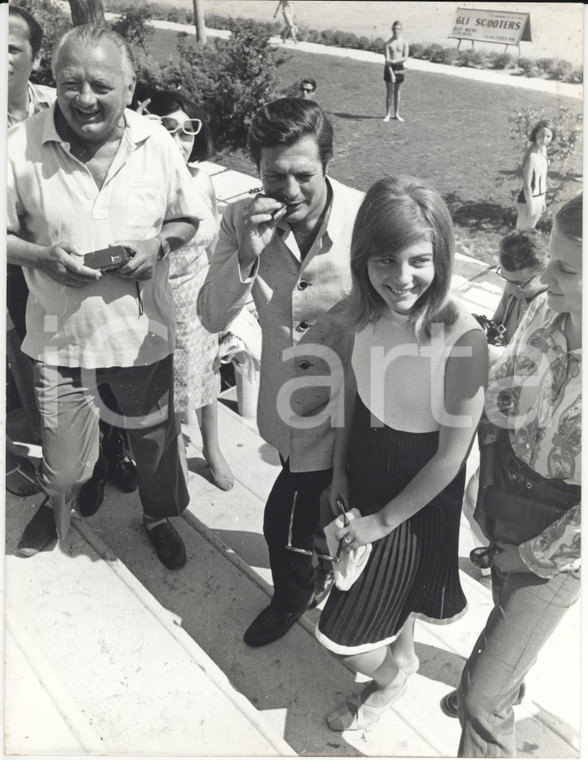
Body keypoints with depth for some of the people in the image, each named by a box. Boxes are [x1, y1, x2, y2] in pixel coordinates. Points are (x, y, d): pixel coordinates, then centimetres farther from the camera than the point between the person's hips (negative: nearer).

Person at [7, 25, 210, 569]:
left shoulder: (157, 144, -6)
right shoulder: (21, 148, -11)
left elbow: (189, 217, 6)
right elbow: (8, 234, -1)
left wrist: (158, 243, -14)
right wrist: (42, 256, -20)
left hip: (142, 329, 1)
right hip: (60, 334, 0)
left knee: (156, 441, 17)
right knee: (64, 461, 14)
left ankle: (159, 516, 49)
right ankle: (57, 506, 52)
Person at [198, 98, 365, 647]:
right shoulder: (241, 221, -11)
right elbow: (212, 318, -11)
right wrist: (245, 256, -27)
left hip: (341, 403, -4)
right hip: (286, 396, 4)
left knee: (284, 519, 6)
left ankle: (293, 593, 41)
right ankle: (317, 569, 61)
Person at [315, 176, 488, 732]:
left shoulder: (462, 340, -32)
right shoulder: (367, 310, -16)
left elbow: (450, 458, -22)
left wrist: (384, 520, -12)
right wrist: (340, 469, 5)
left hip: (418, 494, -5)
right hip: (366, 467, 5)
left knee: (341, 635, 8)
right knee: (393, 585, 31)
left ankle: (391, 673, 43)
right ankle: (401, 654, 63)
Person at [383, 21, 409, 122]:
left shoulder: (404, 42, 1)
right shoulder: (388, 43, -5)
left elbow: (405, 58, -6)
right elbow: (387, 60, -12)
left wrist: (394, 61, -20)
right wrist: (391, 73, -22)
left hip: (400, 68, 2)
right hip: (389, 68, -2)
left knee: (397, 92, 8)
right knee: (389, 92, 1)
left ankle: (396, 114, 16)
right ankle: (388, 114, 9)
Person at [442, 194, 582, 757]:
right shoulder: (546, 310, -13)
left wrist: (533, 556, -13)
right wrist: (489, 485, -2)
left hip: (555, 549, -6)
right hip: (504, 511, 6)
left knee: (481, 698, 1)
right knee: (508, 610, 33)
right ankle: (508, 686, 63)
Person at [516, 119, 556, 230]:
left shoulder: (543, 150, 1)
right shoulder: (532, 156, -25)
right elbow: (526, 185, -22)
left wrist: (542, 200, 17)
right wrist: (531, 207, -17)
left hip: (539, 198, 9)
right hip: (529, 200, -9)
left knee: (530, 231, 21)